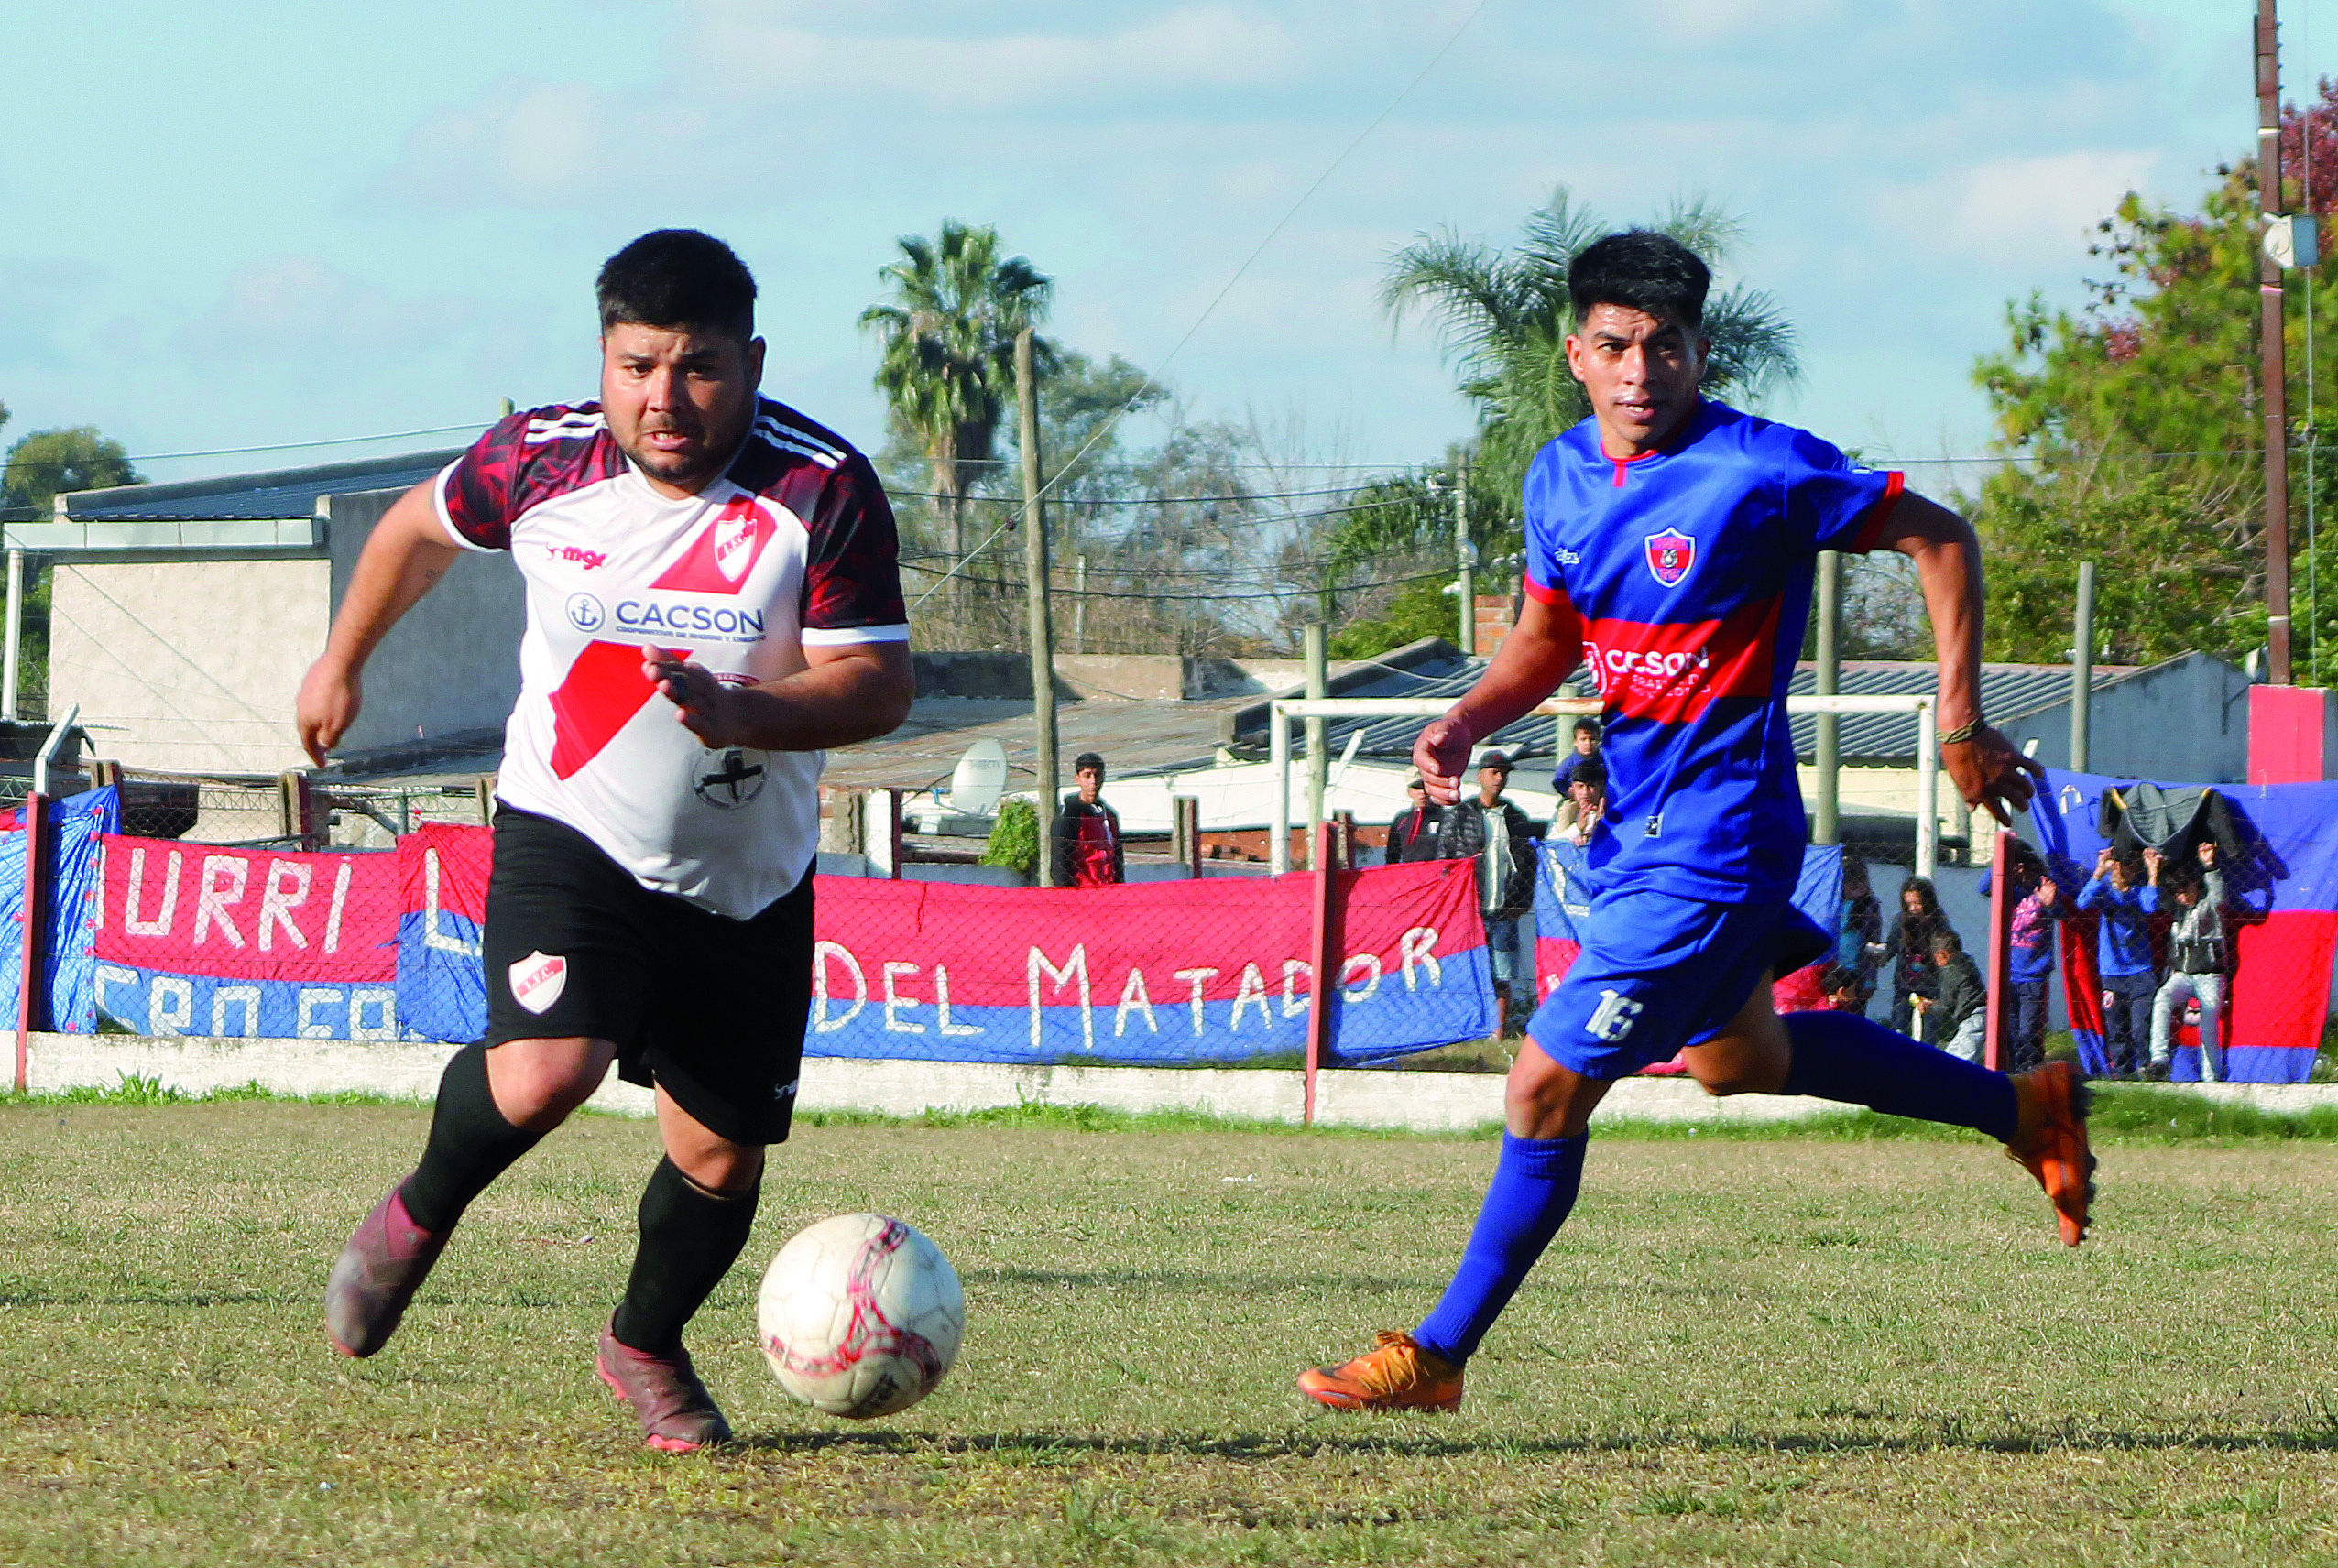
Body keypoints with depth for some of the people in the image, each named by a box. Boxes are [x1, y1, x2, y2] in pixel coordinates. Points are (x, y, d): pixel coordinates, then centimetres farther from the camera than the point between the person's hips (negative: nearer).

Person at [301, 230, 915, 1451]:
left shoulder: (824, 492, -18)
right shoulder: (539, 461, -12)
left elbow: (878, 685, -18)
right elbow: (422, 527, 10)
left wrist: (744, 715, -36)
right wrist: (340, 665, 21)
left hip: (749, 876, 1)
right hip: (569, 832, -1)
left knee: (721, 1155, 6)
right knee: (541, 1073, -26)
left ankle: (646, 1345, 37)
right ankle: (418, 1216, 6)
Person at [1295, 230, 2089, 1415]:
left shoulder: (1761, 472, -20)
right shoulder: (1561, 476, 2)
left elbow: (1940, 539, -11)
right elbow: (1548, 637, 16)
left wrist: (1961, 723, -12)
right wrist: (1465, 723, -4)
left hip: (1710, 841, -9)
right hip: (1637, 820, 9)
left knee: (1548, 1086, -9)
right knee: (1734, 1061, 27)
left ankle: (1437, 1357, 5)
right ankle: (2023, 1108, 42)